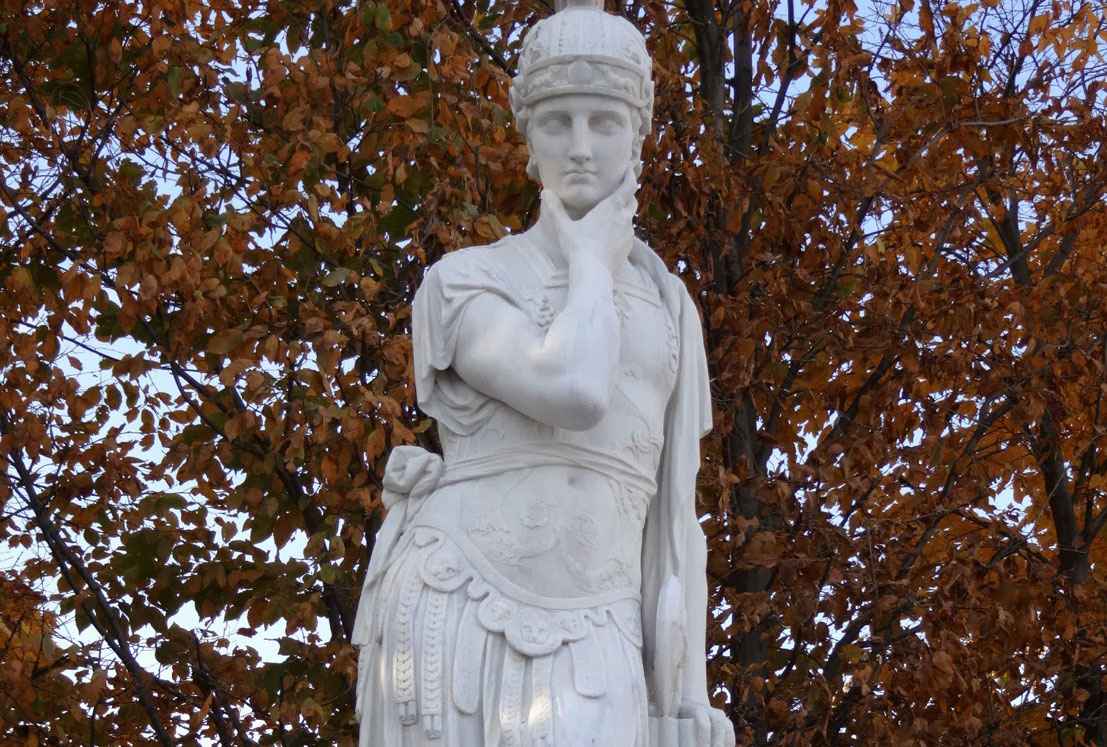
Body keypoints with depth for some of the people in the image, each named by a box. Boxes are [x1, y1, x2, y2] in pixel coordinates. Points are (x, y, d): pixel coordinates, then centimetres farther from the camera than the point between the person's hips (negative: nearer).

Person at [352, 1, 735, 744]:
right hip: (448, 634, -3)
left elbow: (672, 526, 15)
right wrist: (591, 259, 0)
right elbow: (574, 396, -19)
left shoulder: (667, 313, 17)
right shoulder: (459, 286, 2)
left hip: (574, 664, 3)